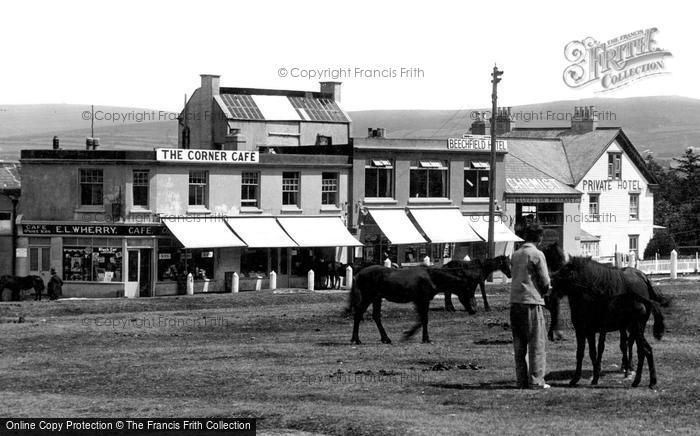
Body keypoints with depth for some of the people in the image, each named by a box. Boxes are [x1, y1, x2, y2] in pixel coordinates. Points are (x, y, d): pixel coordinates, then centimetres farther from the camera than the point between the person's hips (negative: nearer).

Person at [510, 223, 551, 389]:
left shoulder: (515, 255, 11)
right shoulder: (537, 255, -8)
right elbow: (545, 282, -8)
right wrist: (545, 290, 14)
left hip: (515, 301, 6)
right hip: (532, 301, -6)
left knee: (519, 344, 10)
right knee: (536, 344, 0)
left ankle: (522, 380, 10)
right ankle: (536, 381, -2)